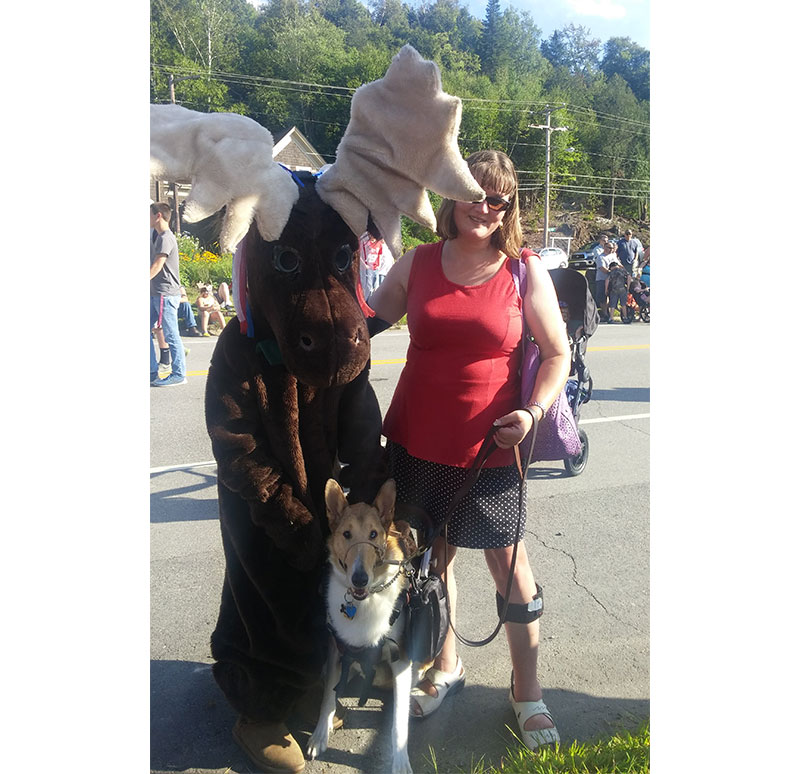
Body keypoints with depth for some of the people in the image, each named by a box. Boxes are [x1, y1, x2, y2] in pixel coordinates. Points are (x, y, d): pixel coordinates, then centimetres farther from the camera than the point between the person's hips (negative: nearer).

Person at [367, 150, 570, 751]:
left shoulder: (525, 273, -3)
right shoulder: (417, 264, 3)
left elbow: (557, 354, 1)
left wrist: (534, 410, -14)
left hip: (489, 448, -2)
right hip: (417, 442, 3)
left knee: (509, 565, 7)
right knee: (431, 558, 15)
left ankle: (527, 689, 30)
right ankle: (446, 668, 39)